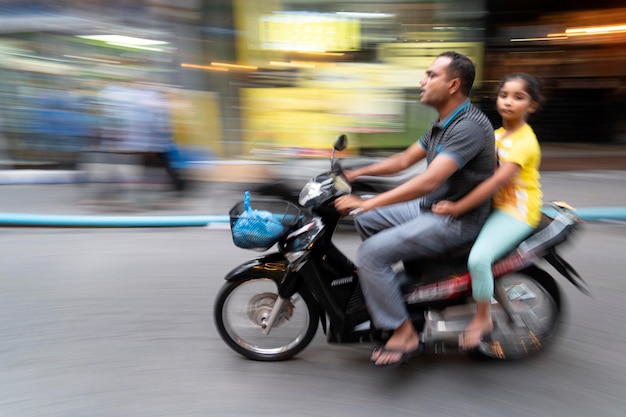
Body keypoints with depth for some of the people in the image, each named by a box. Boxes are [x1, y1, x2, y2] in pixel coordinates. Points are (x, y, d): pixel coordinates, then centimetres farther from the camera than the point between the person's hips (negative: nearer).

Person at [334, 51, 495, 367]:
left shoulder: (469, 125, -22)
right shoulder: (443, 124, 11)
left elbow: (428, 181, -33)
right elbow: (405, 159, 16)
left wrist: (366, 203, -33)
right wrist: (358, 173, 8)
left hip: (457, 220, -10)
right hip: (430, 207, 10)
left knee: (371, 254, -19)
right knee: (365, 222, 11)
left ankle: (404, 333, -5)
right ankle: (393, 288, 21)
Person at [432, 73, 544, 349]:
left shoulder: (524, 141, -16)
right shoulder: (497, 135, 12)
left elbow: (497, 181, -27)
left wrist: (458, 208, -31)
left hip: (516, 212, -9)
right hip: (493, 205, 9)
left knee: (479, 258, -29)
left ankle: (482, 318, -5)